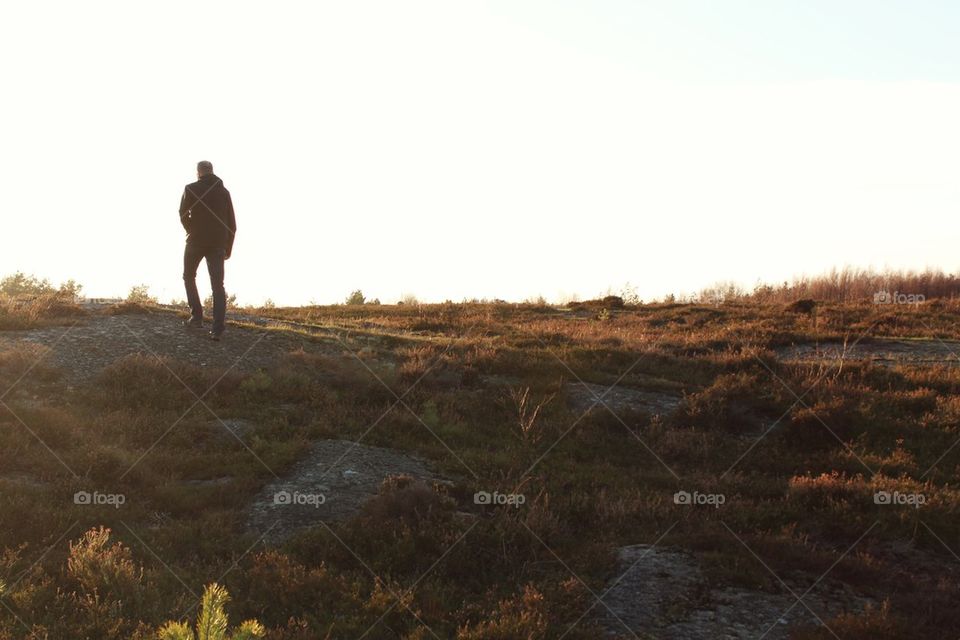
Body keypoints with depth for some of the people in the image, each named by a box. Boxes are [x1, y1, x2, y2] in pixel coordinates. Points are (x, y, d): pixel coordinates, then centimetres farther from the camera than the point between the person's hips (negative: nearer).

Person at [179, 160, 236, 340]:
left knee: (189, 277, 20)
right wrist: (228, 247, 15)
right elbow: (231, 222, 7)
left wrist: (192, 232, 12)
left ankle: (197, 317, 10)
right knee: (217, 285, 1)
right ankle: (218, 328, -11)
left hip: (196, 241, -2)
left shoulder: (191, 189, -2)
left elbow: (184, 216, -6)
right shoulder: (224, 191, 8)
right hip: (217, 244, 2)